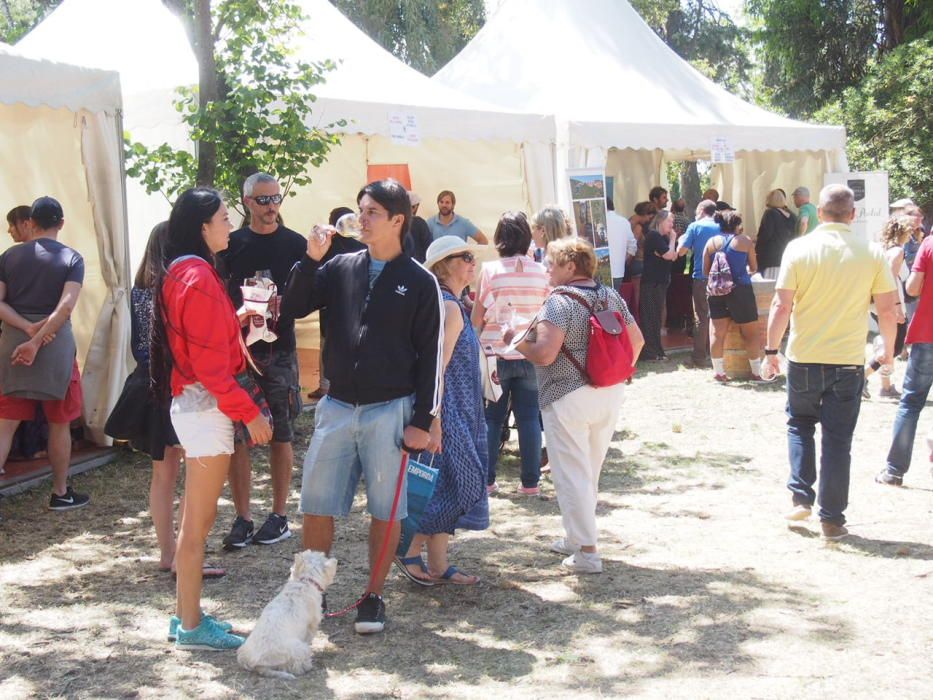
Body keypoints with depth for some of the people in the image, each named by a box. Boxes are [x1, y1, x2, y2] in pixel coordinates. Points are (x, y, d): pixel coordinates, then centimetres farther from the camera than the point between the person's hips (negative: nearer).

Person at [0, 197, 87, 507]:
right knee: (59, 424, 11)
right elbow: (66, 307, -15)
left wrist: (28, 327, -9)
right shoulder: (72, 258, -1)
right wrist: (37, 341, -15)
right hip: (56, 345, -2)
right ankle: (60, 493, 20)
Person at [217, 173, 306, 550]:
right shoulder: (231, 244, 10)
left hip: (279, 349, -2)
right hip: (236, 347, 2)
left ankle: (279, 516, 13)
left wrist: (281, 304, -16)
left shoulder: (295, 244, 5)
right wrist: (237, 314, -9)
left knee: (280, 434, 4)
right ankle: (242, 518, 8)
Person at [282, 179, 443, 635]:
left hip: (389, 410, -3)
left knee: (385, 509, 4)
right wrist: (311, 260, -9)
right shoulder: (340, 268, 6)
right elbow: (294, 308, 3)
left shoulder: (419, 282, -2)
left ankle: (373, 598, 17)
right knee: (317, 506, 5)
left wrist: (421, 420, -7)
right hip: (337, 407, 3)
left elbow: (429, 355, -3)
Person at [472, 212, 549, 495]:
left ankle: (486, 479, 11)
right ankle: (530, 481, 6)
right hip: (529, 355, 2)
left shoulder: (490, 270, -8)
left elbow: (477, 317, -3)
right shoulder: (541, 272, 0)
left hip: (496, 353, -2)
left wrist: (475, 346, 10)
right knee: (529, 417, 6)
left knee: (491, 418, 8)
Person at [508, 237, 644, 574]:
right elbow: (636, 340, 13)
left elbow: (545, 354, -22)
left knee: (571, 474, 0)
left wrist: (517, 342, -5)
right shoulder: (611, 297, 8)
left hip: (569, 398, -7)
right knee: (590, 472, 19)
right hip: (610, 395, 8)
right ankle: (576, 537, 32)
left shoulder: (559, 303, -15)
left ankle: (586, 551, 0)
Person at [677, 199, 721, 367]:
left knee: (701, 317, 0)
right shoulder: (720, 227, 6)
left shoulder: (695, 227, -4)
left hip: (701, 277, -3)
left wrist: (682, 240, 14)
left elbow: (681, 251, -5)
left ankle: (700, 357, -1)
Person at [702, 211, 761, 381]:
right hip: (740, 289, -3)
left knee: (717, 332, 6)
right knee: (750, 332, 7)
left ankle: (718, 371, 7)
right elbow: (754, 268, 6)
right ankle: (757, 372, 12)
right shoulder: (745, 241, 2)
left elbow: (705, 271, 8)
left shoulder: (711, 242, 7)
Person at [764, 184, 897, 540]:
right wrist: (889, 350, 15)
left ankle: (801, 496, 11)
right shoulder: (872, 254, -4)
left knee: (800, 424, 21)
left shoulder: (799, 248, -7)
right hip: (848, 361, 0)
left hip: (804, 359, 0)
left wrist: (771, 349, 1)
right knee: (838, 438, 6)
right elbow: (887, 309, -1)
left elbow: (781, 305, -9)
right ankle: (832, 518, 9)